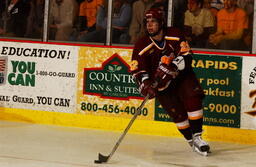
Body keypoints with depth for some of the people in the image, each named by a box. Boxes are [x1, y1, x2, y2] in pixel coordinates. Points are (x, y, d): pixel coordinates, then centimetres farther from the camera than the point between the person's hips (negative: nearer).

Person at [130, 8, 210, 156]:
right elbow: (138, 70, -13)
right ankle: (192, 142, 8)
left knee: (193, 98, -20)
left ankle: (197, 137, -11)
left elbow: (186, 56, -19)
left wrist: (170, 67, -33)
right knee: (178, 113, -8)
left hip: (182, 75, 0)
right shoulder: (142, 46, -13)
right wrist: (145, 85, -30)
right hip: (161, 83, 0)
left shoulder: (175, 35, -14)